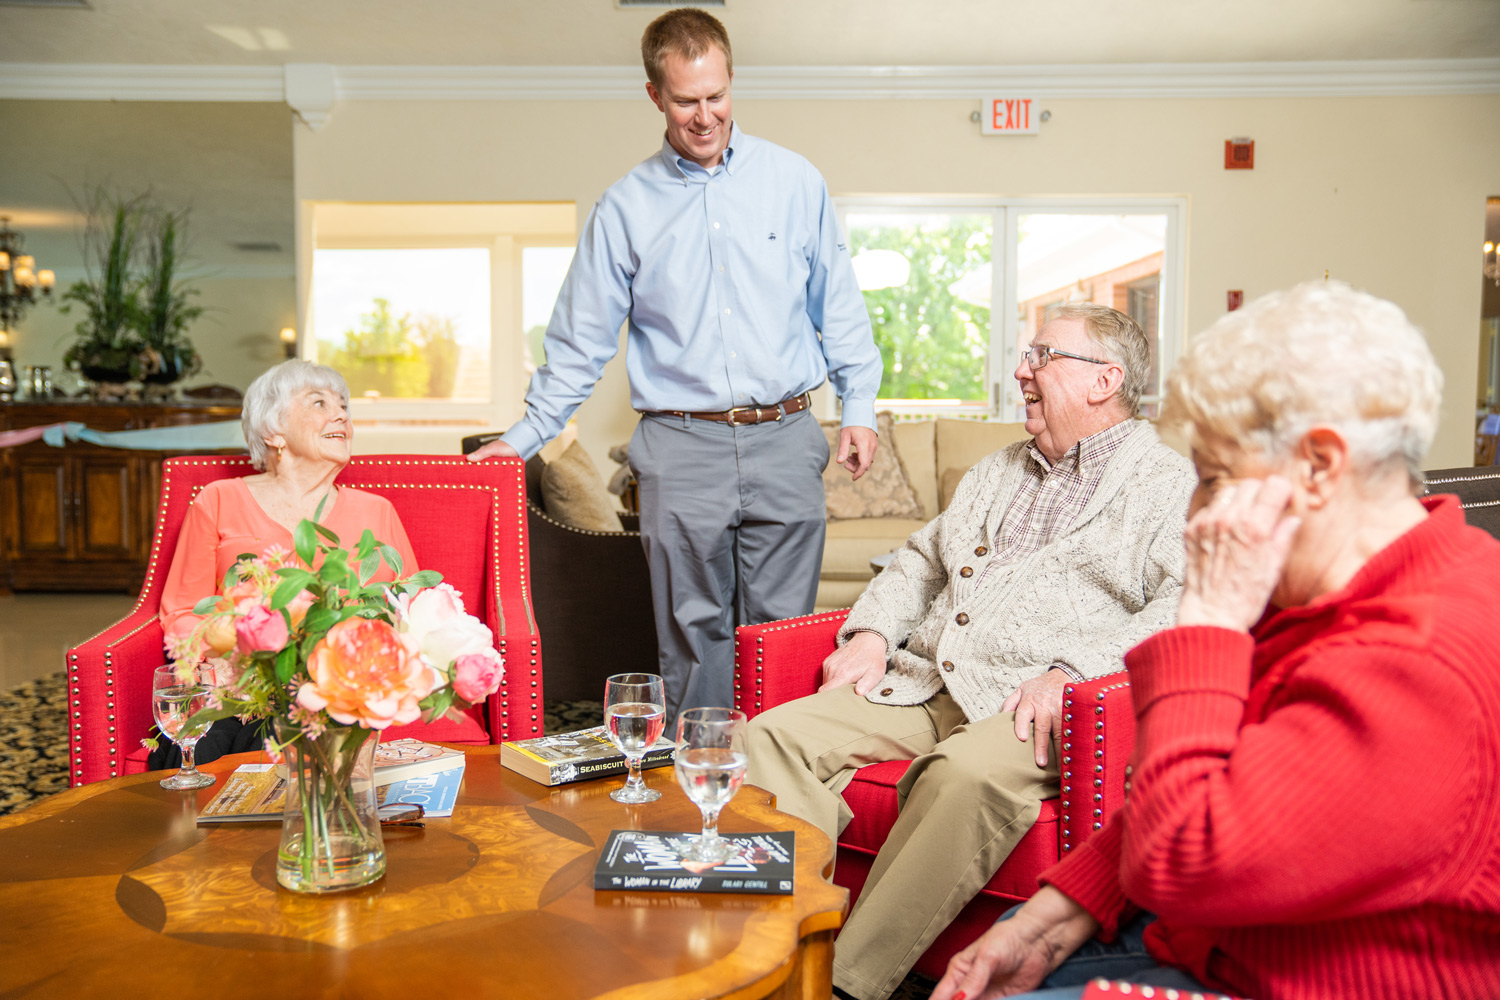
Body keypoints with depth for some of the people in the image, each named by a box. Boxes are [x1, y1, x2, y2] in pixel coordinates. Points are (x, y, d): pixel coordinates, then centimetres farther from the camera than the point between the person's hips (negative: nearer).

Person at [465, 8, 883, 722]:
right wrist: (527, 435, 7)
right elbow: (581, 338, 10)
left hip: (784, 440, 1)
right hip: (681, 448, 0)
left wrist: (860, 408, 6)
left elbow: (838, 305, 12)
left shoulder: (794, 181, 8)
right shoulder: (625, 207, 7)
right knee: (693, 632, 5)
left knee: (782, 630, 5)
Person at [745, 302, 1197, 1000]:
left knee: (967, 772, -39)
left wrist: (1073, 671, -22)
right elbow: (921, 559, 31)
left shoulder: (1172, 486, 6)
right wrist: (872, 632, 10)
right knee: (775, 733, -15)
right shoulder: (996, 473, 29)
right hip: (921, 684, 7)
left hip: (1027, 705, -6)